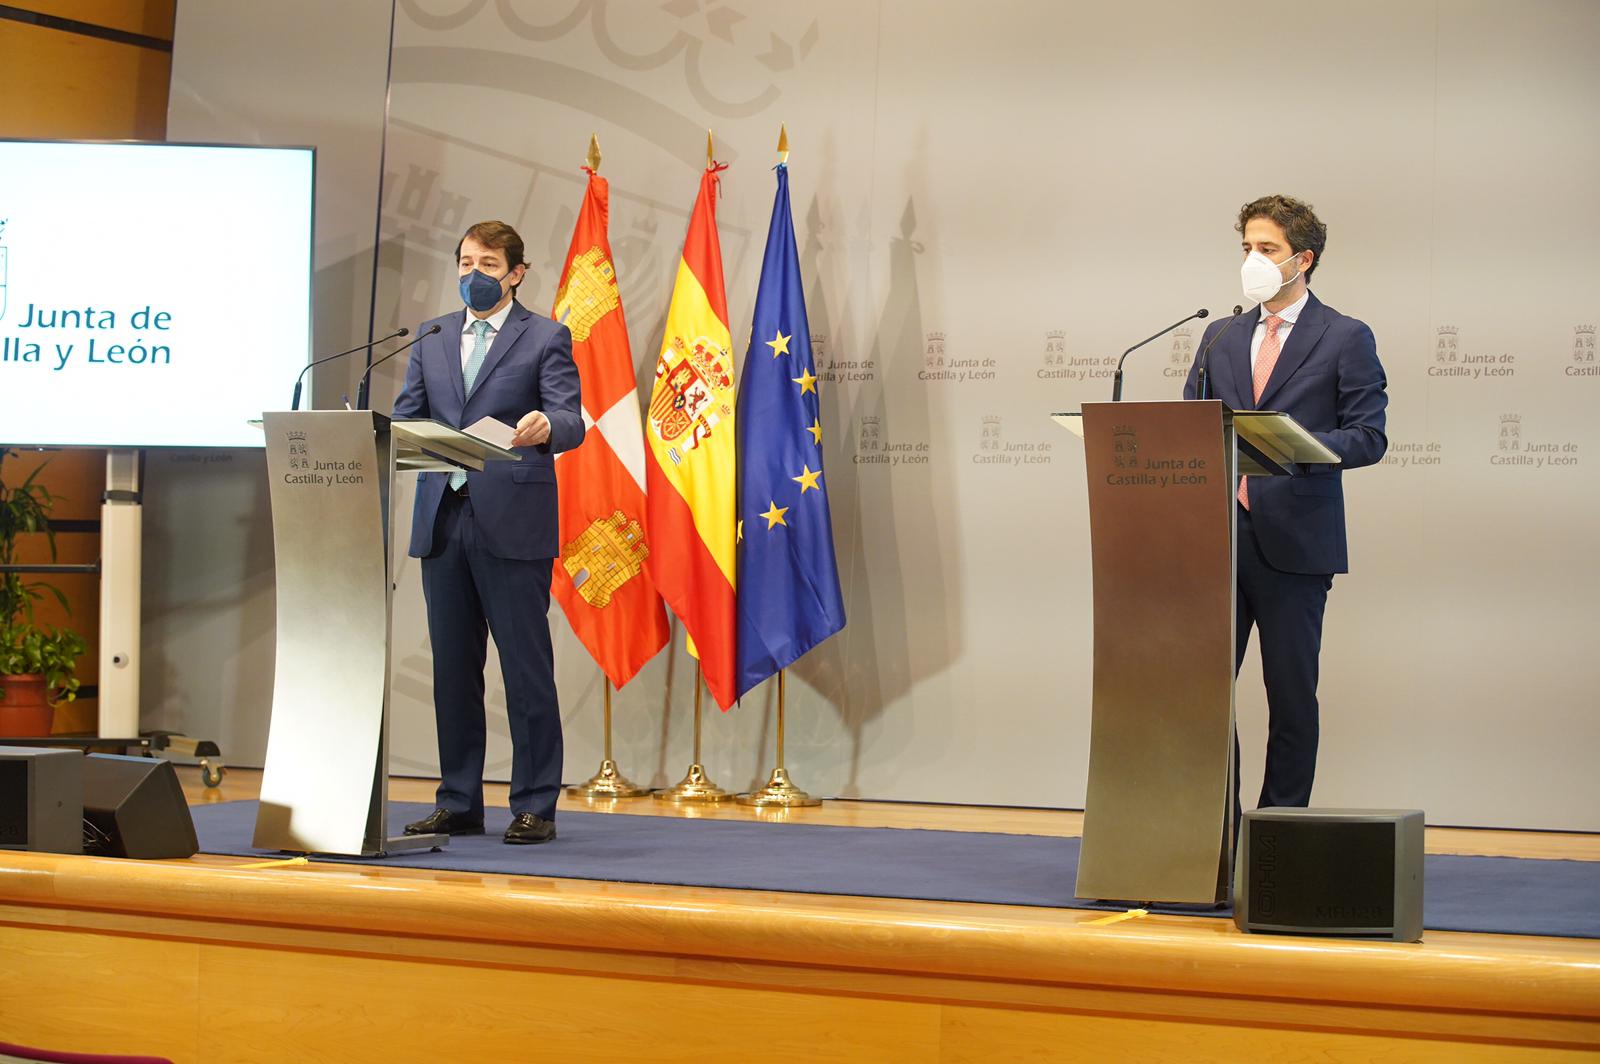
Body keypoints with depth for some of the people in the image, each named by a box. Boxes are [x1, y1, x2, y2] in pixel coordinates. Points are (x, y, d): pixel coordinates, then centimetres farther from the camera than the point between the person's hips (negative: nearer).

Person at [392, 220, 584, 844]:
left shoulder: (546, 339, 2)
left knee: (526, 669, -3)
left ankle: (534, 807, 3)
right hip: (443, 520, 5)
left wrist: (545, 428, -33)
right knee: (453, 668, 9)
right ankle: (458, 804, 16)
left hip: (513, 523, -5)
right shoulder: (432, 338, 17)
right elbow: (405, 419, 12)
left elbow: (570, 422, -10)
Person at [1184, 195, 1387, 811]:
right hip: (1218, 537, 4)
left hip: (1293, 544, -4)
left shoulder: (1346, 339, 1)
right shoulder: (1221, 338, 16)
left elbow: (1368, 437, -5)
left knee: (1291, 695, 3)